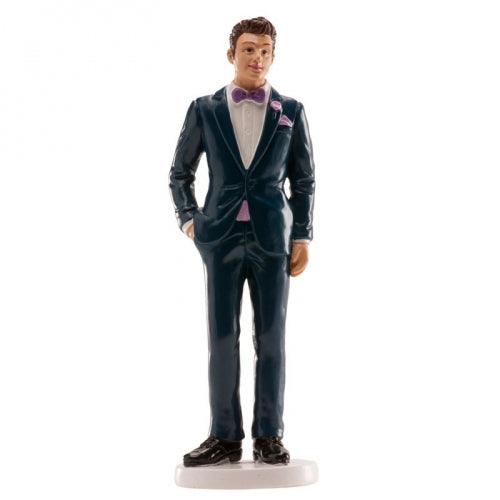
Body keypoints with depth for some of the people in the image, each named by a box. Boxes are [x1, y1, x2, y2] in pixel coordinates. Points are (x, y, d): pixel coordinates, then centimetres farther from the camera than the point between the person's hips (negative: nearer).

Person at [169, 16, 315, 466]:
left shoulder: (291, 111, 5)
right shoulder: (204, 109, 5)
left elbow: (304, 180, 8)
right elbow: (180, 173, 15)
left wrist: (303, 237, 1)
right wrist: (188, 219, 1)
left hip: (273, 239, 0)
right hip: (222, 238, 0)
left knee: (270, 339, 3)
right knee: (222, 339, 1)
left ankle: (269, 437, 12)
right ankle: (225, 438, 9)